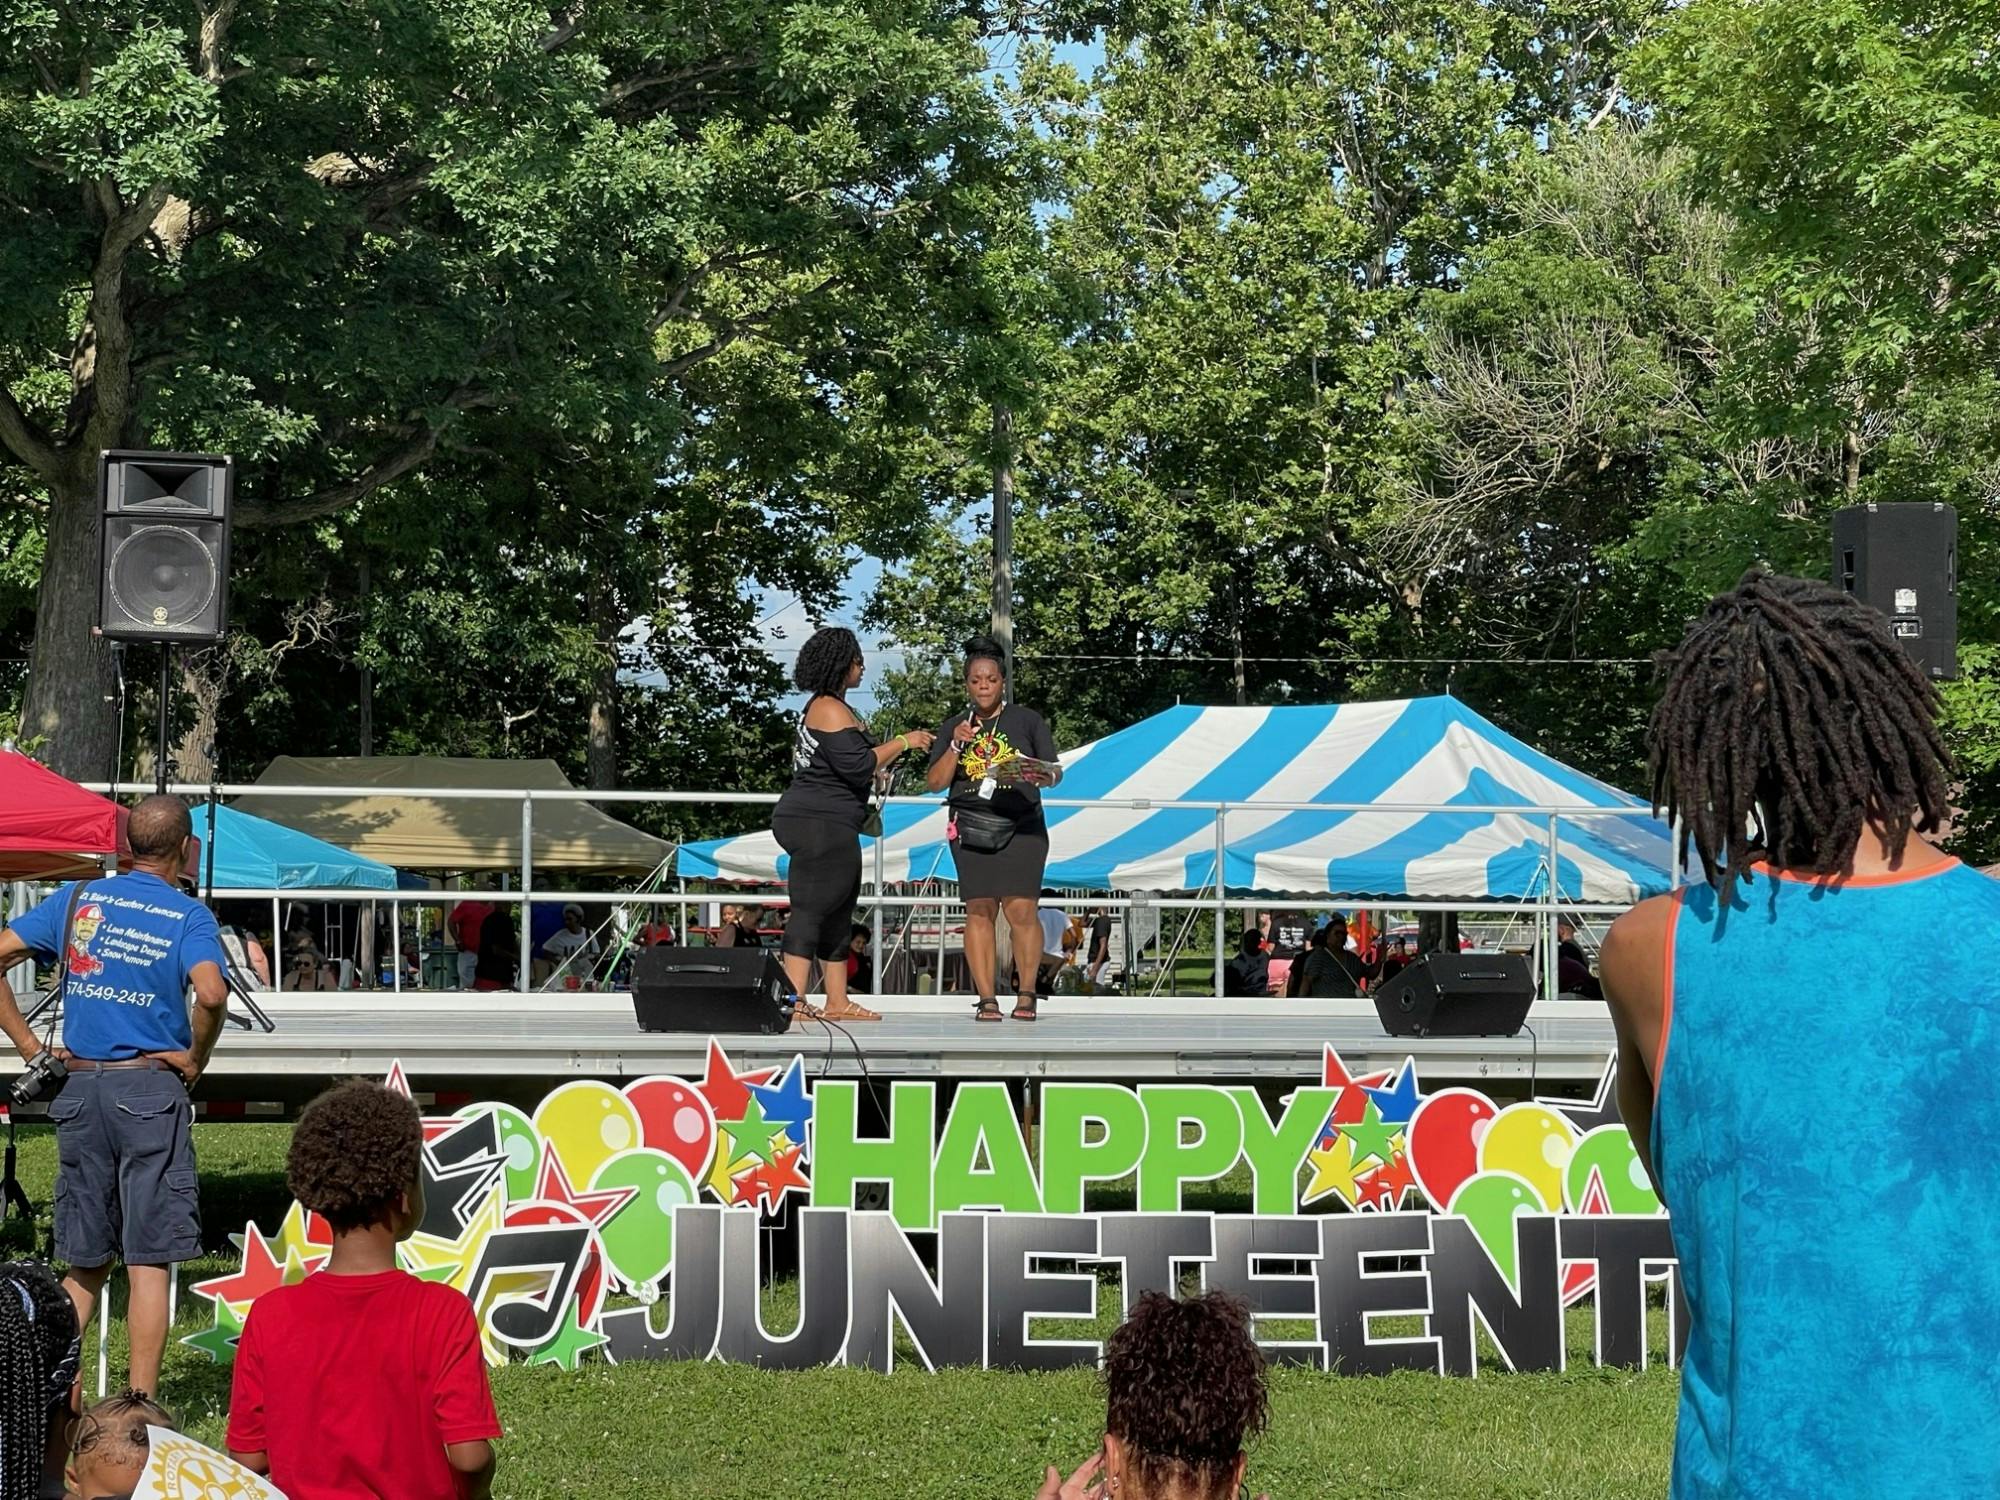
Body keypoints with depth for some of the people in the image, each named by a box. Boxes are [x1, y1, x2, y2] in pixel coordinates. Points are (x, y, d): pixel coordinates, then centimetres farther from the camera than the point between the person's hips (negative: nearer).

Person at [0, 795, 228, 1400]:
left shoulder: (78, 899, 9)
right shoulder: (188, 916, -5)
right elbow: (211, 994, -23)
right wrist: (196, 1056, -7)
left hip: (78, 1088, 5)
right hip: (149, 1087, -4)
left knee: (83, 1264, 15)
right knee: (149, 1261, 0)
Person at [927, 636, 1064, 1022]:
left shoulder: (1027, 720, 8)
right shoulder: (952, 728, 13)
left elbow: (1055, 772, 7)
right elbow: (936, 782, 7)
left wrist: (1044, 776, -17)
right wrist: (956, 747, -8)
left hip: (1022, 826, -2)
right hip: (971, 827, 2)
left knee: (1021, 909, -11)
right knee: (979, 911, -5)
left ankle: (1026, 994, -1)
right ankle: (986, 999, -4)